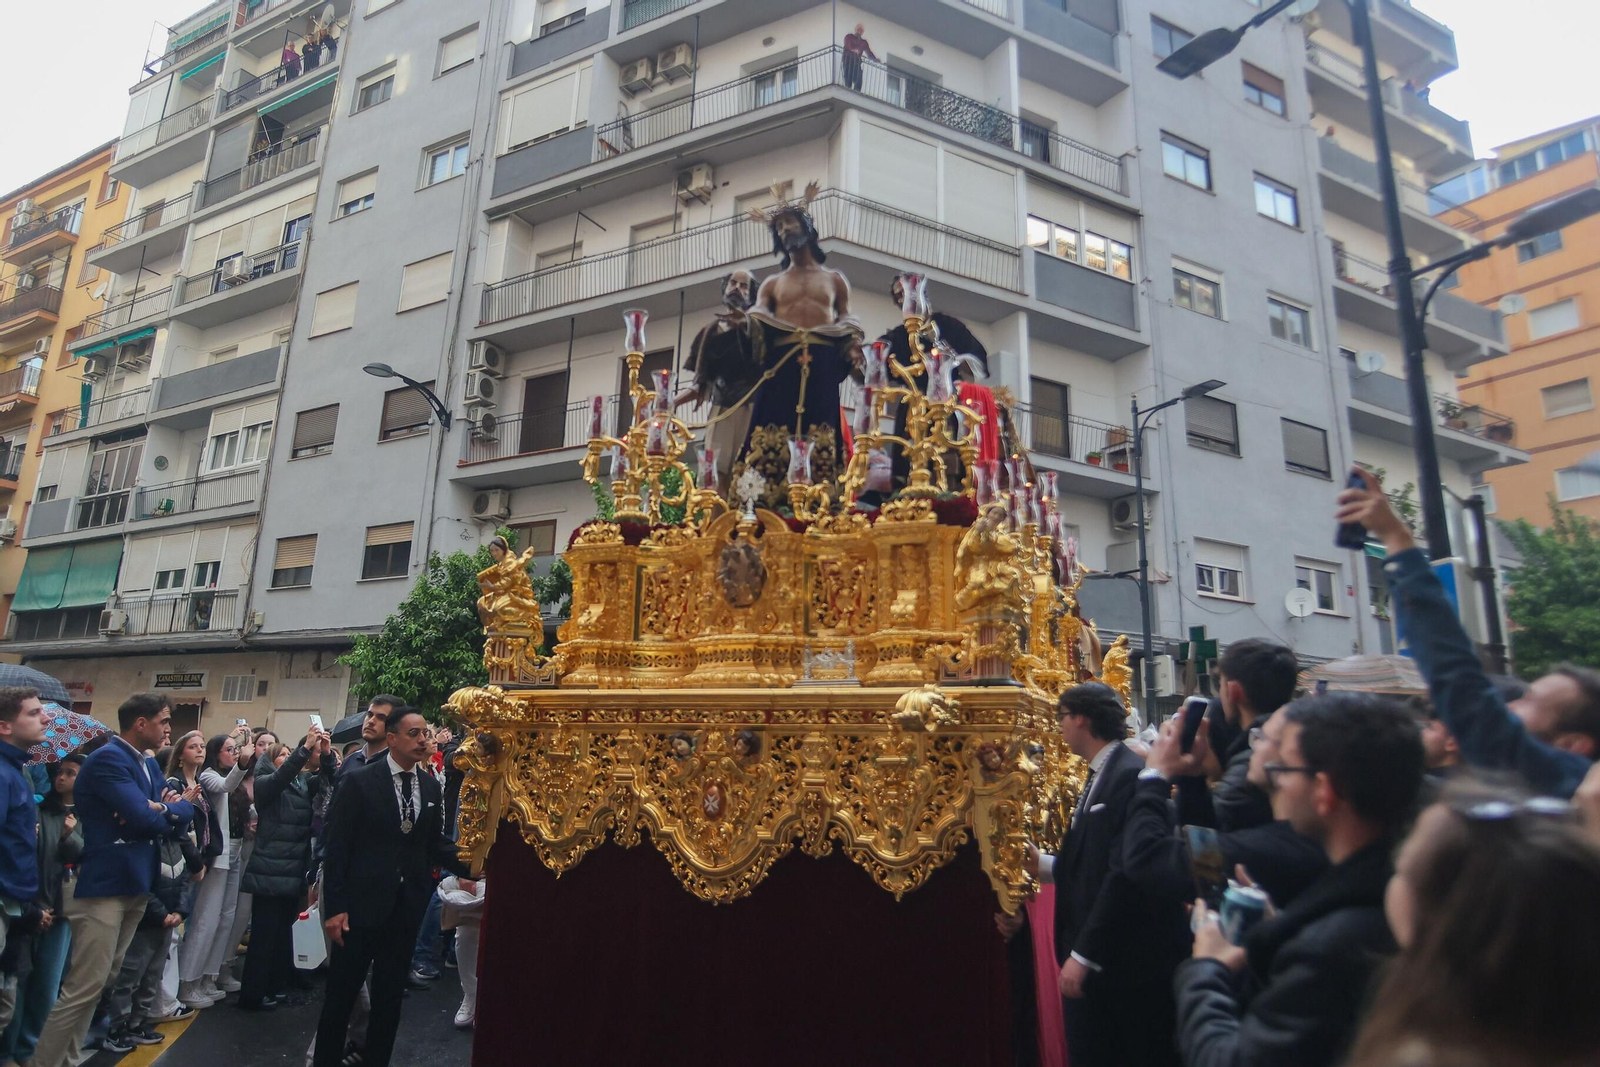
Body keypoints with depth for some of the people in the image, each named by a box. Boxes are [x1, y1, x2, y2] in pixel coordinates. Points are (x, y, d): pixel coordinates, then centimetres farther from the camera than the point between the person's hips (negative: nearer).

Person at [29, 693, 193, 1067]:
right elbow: (145, 819, -25)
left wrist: (162, 808, -13)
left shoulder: (150, 764, 13)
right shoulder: (107, 759, -16)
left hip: (136, 884, 9)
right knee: (84, 987, -6)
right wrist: (167, 812, -3)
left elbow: (187, 810, 8)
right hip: (105, 885, -9)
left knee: (98, 983, 17)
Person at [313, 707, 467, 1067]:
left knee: (389, 996, 16)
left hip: (407, 908, 4)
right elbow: (338, 846, -10)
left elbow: (435, 845, 6)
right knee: (341, 992, 10)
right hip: (363, 902, -4)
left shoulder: (431, 788, 4)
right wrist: (334, 906, -13)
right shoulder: (359, 781, -10)